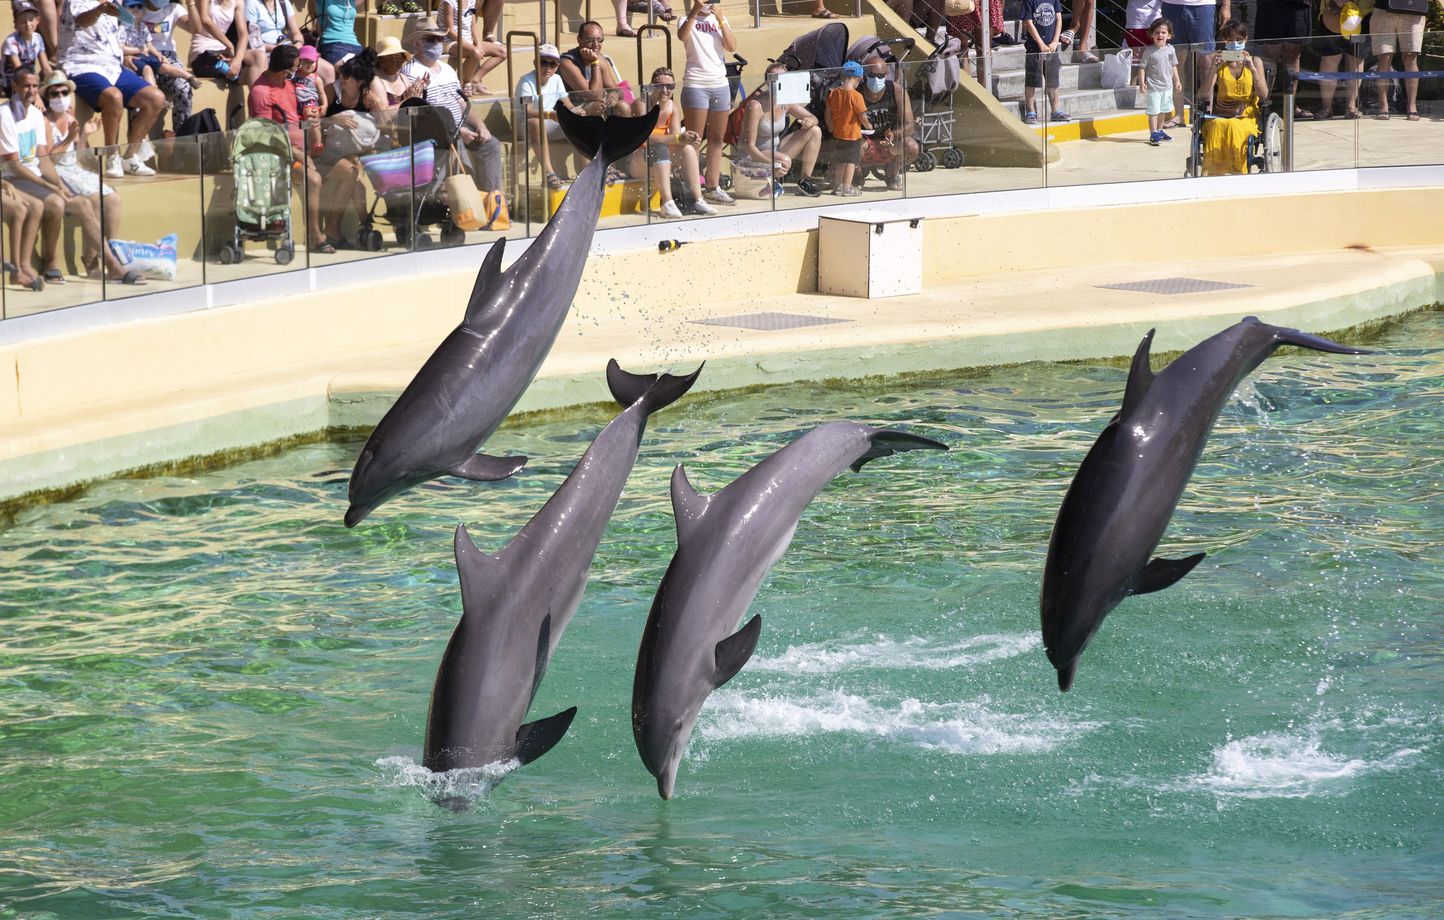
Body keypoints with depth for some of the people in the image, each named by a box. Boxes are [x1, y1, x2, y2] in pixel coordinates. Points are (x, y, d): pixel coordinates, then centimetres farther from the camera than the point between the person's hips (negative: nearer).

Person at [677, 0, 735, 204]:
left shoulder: (720, 19, 12)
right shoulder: (688, 19, 1)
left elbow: (732, 47, -1)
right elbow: (682, 36, -21)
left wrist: (721, 20, -9)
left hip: (720, 83, 5)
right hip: (695, 84, -5)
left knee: (717, 139, 8)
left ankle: (713, 187, 14)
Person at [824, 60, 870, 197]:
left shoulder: (833, 93, -1)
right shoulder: (856, 96, -18)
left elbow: (828, 113, 6)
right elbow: (862, 116, -16)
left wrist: (830, 127, 20)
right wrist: (868, 125, 3)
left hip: (837, 133, 6)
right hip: (852, 134, -6)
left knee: (840, 161, 17)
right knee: (851, 161, 2)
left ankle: (837, 186, 24)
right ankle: (847, 188, -1)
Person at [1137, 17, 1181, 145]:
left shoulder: (1170, 49, 4)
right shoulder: (1149, 51, -12)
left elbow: (1173, 67, 14)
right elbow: (1142, 68, -10)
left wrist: (1177, 81, 15)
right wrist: (1142, 83, -18)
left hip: (1167, 86, 6)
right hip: (1153, 87, -6)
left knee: (1163, 111, 17)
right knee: (1153, 111, -4)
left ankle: (1160, 130, 31)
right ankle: (1153, 134, 2)